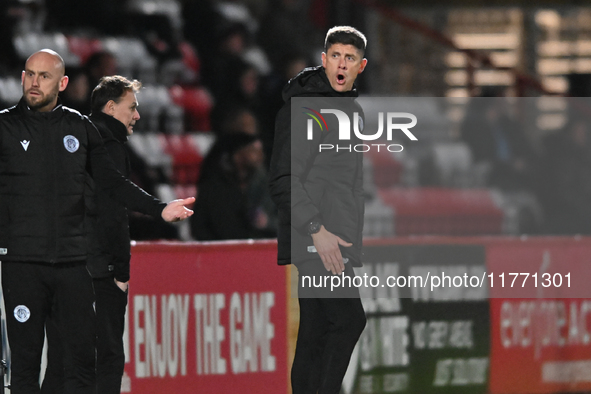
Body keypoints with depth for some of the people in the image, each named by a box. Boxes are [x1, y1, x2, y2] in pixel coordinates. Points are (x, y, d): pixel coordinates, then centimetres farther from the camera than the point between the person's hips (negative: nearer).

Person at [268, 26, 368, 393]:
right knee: (349, 320, -18)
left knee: (315, 338, 6)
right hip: (313, 241, -8)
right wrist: (316, 229, -21)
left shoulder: (353, 110, 19)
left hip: (337, 245, 8)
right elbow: (284, 181, -14)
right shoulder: (302, 106, -8)